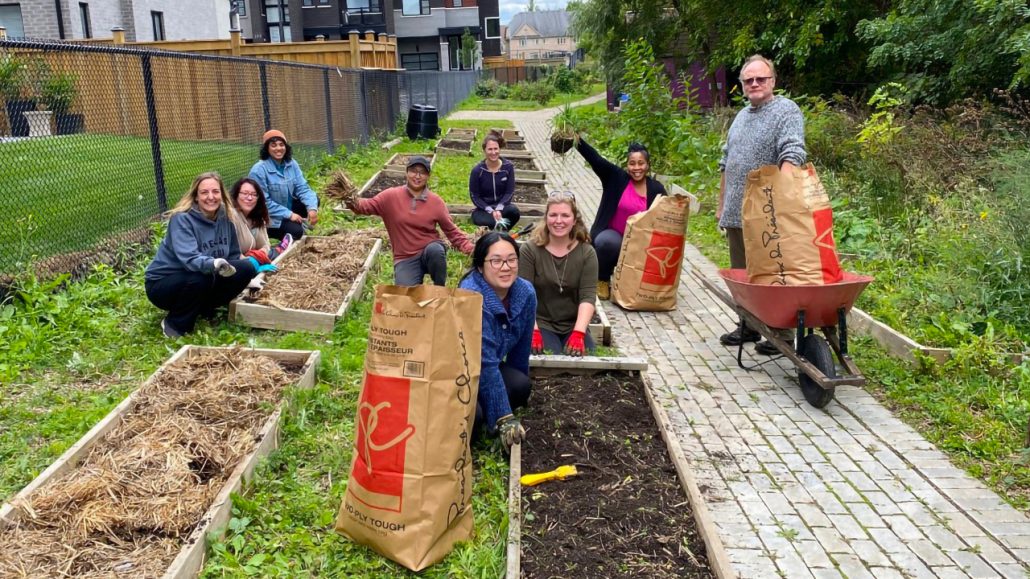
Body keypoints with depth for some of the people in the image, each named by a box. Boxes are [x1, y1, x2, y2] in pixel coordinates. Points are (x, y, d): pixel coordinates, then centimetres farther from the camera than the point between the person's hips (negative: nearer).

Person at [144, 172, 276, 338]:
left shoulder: (224, 218, -3)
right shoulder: (182, 219, -23)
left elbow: (233, 256, 9)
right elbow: (189, 259, -37)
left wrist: (254, 266, -6)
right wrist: (214, 264, -55)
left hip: (202, 281, 6)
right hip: (163, 283, -6)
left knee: (246, 268, -13)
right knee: (201, 278, -37)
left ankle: (204, 308, 5)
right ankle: (175, 324, -10)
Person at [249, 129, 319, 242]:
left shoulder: (291, 163, -6)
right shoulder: (259, 170, -23)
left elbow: (303, 188, -9)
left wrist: (312, 208, -27)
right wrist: (289, 214, -25)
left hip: (289, 207, 6)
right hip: (270, 217, -6)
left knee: (313, 200, -12)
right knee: (296, 231, -25)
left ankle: (296, 223, 7)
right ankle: (269, 232, 3)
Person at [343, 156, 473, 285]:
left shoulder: (436, 201, -1)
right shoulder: (391, 196, -2)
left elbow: (452, 231, 4)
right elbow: (368, 206, -6)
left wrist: (469, 248, -11)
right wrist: (355, 204, -31)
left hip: (431, 252, 0)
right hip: (405, 259, 0)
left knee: (435, 249, -36)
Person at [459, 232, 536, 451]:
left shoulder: (525, 292, -9)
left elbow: (521, 348, 3)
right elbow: (485, 365, -31)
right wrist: (505, 418, -30)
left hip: (483, 370, 7)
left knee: (521, 386, -21)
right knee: (473, 415, -32)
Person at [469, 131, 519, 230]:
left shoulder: (508, 166, -7)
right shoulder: (477, 170, -11)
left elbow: (510, 192, -5)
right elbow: (474, 196, -6)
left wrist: (498, 209, -21)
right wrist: (490, 211, -20)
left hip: (502, 205, 2)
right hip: (483, 209, -2)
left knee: (514, 211, -33)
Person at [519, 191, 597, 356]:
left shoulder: (587, 253, -1)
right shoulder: (530, 250, -5)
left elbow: (588, 296, -10)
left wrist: (578, 333, -24)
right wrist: (533, 332, -24)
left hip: (573, 326, 2)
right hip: (540, 324, -1)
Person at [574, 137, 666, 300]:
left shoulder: (656, 189, -1)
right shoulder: (616, 177, -6)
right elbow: (595, 159, -20)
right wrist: (577, 140, -34)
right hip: (611, 234, -2)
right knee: (608, 243, -35)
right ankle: (602, 280, -5)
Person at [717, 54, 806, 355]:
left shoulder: (786, 111, -5)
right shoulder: (741, 116, 19)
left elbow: (792, 155, -19)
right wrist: (721, 204, 21)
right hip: (736, 214, 8)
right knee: (741, 274, 14)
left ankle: (781, 334, 7)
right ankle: (747, 327, 26)